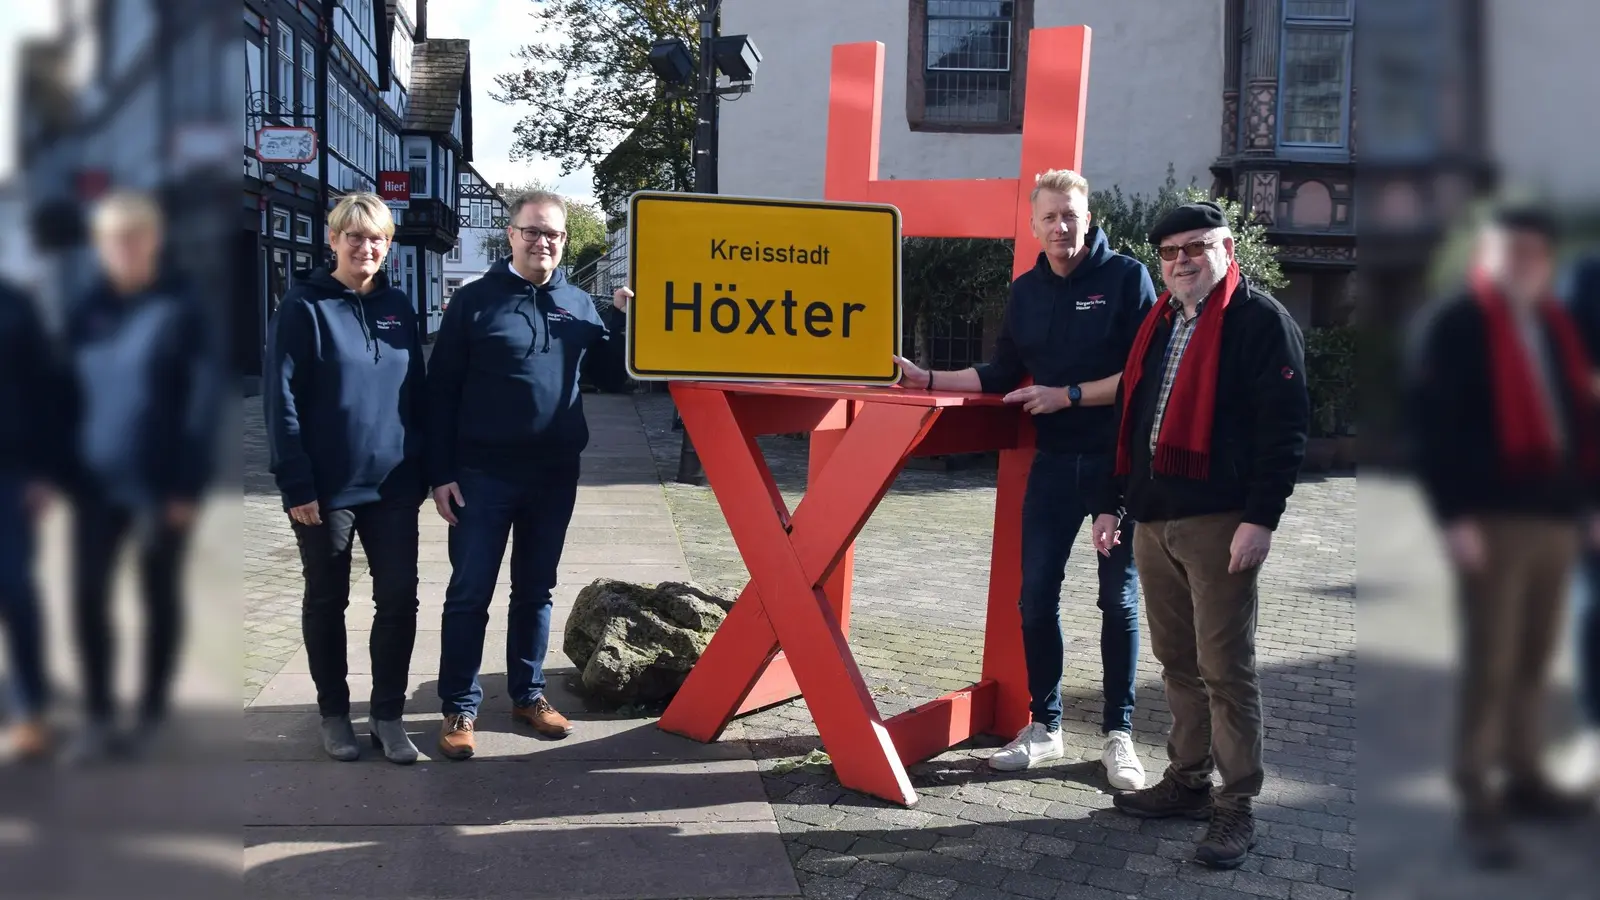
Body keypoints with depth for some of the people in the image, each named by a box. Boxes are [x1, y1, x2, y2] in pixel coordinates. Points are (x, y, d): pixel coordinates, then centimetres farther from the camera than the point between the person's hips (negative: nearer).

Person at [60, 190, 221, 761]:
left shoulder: (181, 310, -6)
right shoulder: (86, 311, 7)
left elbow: (204, 399, -10)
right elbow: (72, 394, 10)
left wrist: (189, 484, -14)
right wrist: (65, 470, 4)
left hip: (160, 484, -4)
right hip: (98, 482, 4)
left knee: (159, 598, 9)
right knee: (88, 597, 0)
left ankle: (152, 715, 21)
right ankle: (99, 718, 13)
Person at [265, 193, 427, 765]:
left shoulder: (398, 306, 8)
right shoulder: (304, 307, -6)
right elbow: (281, 400, -9)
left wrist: (423, 472, 9)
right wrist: (296, 485, -14)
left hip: (393, 486, 4)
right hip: (327, 488, -4)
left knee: (399, 598, 3)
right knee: (326, 602, 9)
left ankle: (388, 714, 16)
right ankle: (334, 713, 24)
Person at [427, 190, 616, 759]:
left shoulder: (580, 305, 7)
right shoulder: (475, 300, -4)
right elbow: (441, 390, -4)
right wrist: (441, 473, -9)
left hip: (555, 474, 4)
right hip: (483, 474, -3)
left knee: (535, 590, 14)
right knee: (470, 594, 3)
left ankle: (528, 694, 27)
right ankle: (459, 707, 14)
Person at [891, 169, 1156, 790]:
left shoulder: (1126, 278, -6)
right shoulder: (1027, 290, 10)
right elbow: (1002, 376, 15)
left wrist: (1068, 395, -16)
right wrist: (926, 379, 7)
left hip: (1118, 462, -4)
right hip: (1055, 462, 5)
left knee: (1119, 599, 5)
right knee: (1036, 596, 5)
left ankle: (1118, 735, 16)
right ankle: (1044, 726, 19)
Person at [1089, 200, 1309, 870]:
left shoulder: (1260, 320, -6)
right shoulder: (1159, 324, 18)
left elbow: (1284, 427, -12)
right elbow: (1128, 418, 22)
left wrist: (1260, 518, -18)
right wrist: (1112, 503, 16)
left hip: (1219, 524, -7)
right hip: (1153, 521, 8)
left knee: (1226, 668, -2)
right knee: (1177, 662, 15)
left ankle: (1237, 809, 7)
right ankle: (1188, 781, 27)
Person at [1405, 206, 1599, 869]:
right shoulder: (1451, 325, -4)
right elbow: (1433, 426, -11)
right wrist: (1454, 515, -18)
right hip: (1491, 519, -7)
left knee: (1533, 660, 13)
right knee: (1489, 665, -4)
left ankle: (1523, 779, 26)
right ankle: (1477, 806, 4)